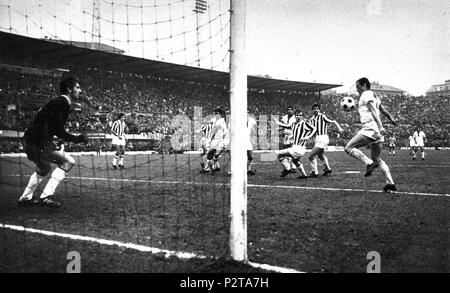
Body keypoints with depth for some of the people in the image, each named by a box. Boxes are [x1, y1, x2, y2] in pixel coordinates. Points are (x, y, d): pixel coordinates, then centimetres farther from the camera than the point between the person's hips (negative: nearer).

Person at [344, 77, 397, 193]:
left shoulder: (366, 94, -4)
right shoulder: (374, 95, 24)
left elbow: (374, 111, -17)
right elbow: (383, 110, 33)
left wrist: (380, 126, -26)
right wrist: (391, 119, 46)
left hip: (370, 128, -10)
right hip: (376, 131, 10)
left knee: (348, 148, -10)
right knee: (377, 159, 14)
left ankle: (369, 163, -21)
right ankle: (390, 184, 9)